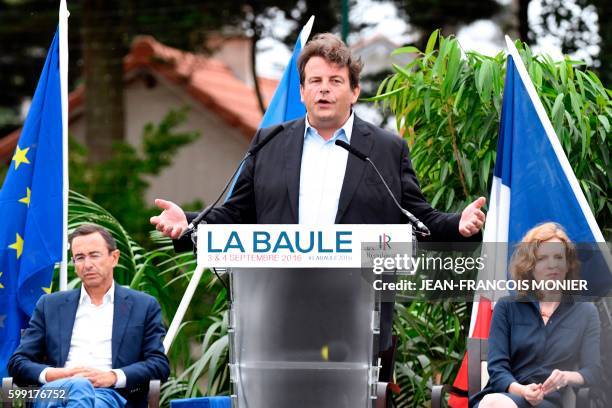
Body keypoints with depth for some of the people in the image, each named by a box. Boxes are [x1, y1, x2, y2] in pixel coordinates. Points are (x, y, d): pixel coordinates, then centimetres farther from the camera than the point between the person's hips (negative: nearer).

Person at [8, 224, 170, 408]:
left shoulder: (144, 306, 17)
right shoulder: (50, 305, 22)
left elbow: (160, 364, 9)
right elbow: (18, 363, 18)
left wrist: (113, 377, -9)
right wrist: (53, 375, -5)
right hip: (58, 391, 1)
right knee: (78, 386, -40)